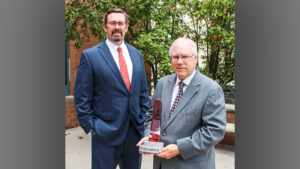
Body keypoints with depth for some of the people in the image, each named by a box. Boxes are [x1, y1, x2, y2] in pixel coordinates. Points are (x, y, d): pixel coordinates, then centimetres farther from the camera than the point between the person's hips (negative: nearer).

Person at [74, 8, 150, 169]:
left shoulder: (136, 54, 9)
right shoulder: (90, 55, -6)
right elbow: (82, 98, -6)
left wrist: (143, 119, 8)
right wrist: (91, 127, -8)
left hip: (135, 130, 5)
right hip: (105, 135, -4)